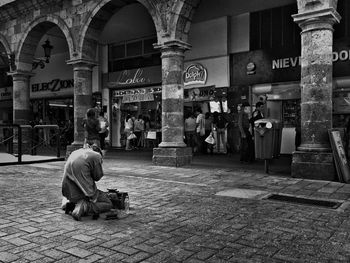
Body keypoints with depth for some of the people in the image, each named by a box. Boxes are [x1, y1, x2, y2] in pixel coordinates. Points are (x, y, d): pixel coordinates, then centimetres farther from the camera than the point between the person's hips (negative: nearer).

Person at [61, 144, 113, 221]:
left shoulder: (75, 152, 16)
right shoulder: (97, 155, -5)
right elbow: (97, 176, -1)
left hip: (68, 191, 8)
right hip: (85, 191, -7)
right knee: (108, 204, 3)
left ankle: (71, 204, 6)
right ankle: (84, 207, -17)